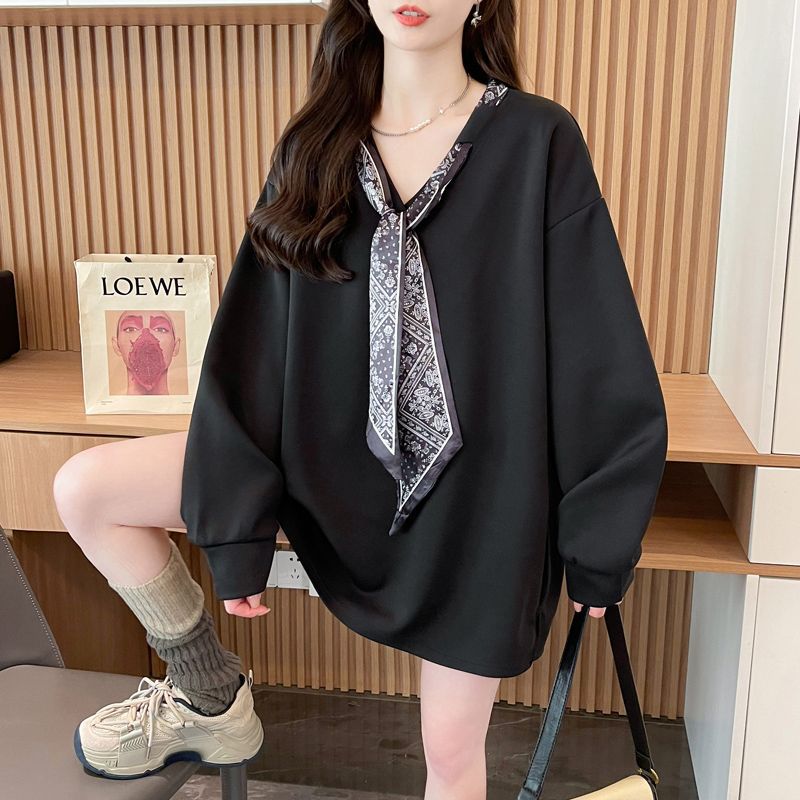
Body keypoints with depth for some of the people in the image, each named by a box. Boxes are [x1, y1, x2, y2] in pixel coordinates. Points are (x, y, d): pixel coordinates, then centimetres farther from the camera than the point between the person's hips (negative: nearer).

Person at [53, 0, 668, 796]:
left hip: (478, 487, -3)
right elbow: (253, 346, -3)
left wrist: (595, 543, -4)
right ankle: (210, 696, 16)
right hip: (336, 455, 3)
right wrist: (237, 528, -5)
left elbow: (597, 355, -8)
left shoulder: (538, 142, -11)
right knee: (84, 489, -4)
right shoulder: (317, 148, -1)